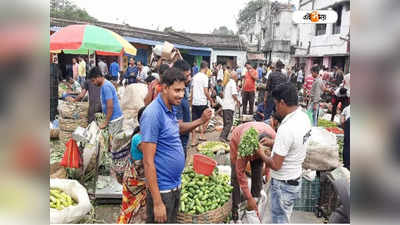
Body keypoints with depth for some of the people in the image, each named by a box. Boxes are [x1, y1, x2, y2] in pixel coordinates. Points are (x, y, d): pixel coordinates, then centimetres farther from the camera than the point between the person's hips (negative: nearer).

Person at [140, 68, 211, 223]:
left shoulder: (170, 109, 3)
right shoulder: (153, 114, -22)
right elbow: (148, 162, -23)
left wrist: (201, 121, 7)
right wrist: (157, 202, -24)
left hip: (175, 185, 9)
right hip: (162, 190, -9)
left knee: (172, 221, 24)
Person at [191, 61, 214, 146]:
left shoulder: (194, 77, 10)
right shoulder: (205, 77, -9)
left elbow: (192, 90, 14)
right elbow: (206, 92, -12)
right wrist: (211, 100, -1)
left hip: (194, 102, 6)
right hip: (202, 102, -6)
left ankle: (193, 140, 9)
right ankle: (201, 135, 10)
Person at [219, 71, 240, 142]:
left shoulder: (228, 83, 18)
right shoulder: (233, 83, -8)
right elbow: (234, 94, -18)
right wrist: (238, 101, -2)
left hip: (224, 105, 9)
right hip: (229, 106, -9)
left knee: (226, 122, 13)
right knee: (229, 123, -8)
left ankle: (224, 137, 14)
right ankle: (222, 136, -16)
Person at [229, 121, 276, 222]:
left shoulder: (273, 137, -36)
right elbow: (241, 172, -35)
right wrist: (249, 198, -31)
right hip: (237, 140, -3)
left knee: (258, 175, -2)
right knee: (236, 175, -9)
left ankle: (256, 204, 14)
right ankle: (234, 208, 3)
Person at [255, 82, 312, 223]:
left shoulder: (286, 128, -32)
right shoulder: (304, 117, -4)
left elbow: (275, 165, -25)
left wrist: (261, 154, -9)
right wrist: (274, 142, 8)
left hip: (283, 184, -8)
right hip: (296, 179, 8)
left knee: (280, 220, 12)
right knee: (285, 217, 26)